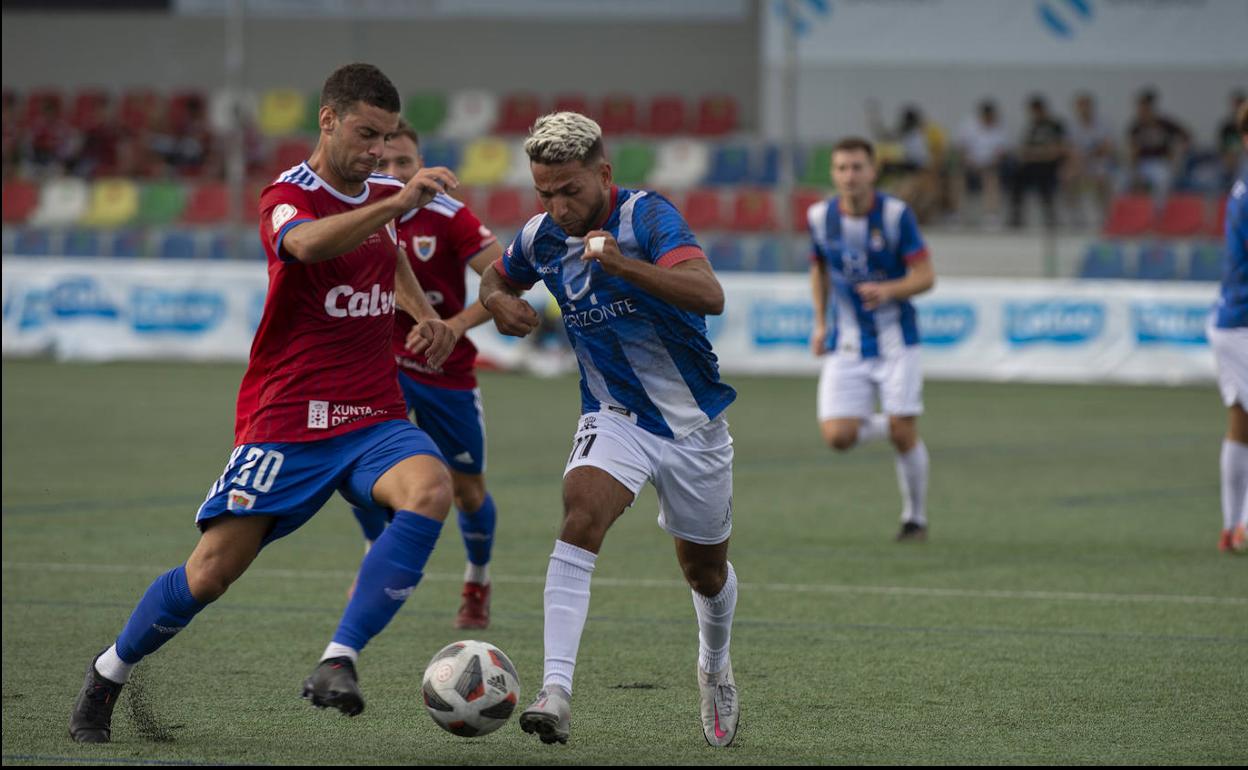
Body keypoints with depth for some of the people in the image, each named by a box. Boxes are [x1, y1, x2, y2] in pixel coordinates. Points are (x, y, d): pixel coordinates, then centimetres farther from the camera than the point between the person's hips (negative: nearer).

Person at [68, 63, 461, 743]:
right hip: (286, 424, -4)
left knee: (430, 489, -29)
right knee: (211, 574, -7)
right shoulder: (286, 197, -10)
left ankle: (337, 663, -30)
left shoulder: (381, 192, 11)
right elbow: (306, 242, -37)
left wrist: (424, 313, 21)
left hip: (374, 419, 4)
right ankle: (106, 675, 21)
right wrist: (395, 204, -49)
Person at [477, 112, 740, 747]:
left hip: (694, 421, -2)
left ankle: (715, 669, 48)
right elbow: (497, 277, 18)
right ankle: (556, 691, -37)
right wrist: (499, 300, -7)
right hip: (614, 419, 2)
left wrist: (624, 264, -50)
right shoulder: (542, 237, -6)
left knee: (705, 570, 14)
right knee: (581, 516, -28)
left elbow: (709, 295, -36)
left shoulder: (647, 215, -21)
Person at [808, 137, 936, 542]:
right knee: (838, 436, -10)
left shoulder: (896, 214, -12)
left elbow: (925, 276, -11)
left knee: (904, 435, -6)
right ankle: (886, 424, 23)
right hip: (846, 346, 3)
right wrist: (820, 322, 12)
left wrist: (890, 290, -30)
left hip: (895, 341, -3)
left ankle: (915, 517, 16)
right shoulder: (820, 216, -1)